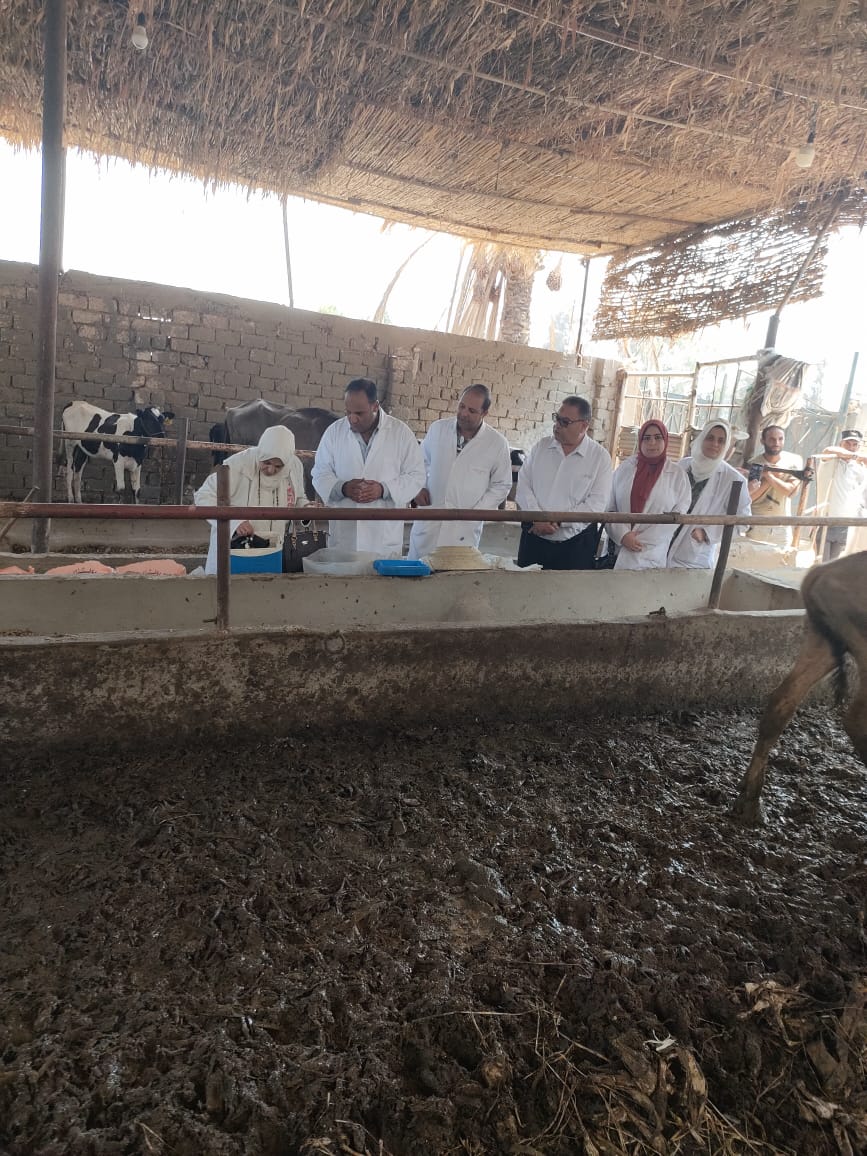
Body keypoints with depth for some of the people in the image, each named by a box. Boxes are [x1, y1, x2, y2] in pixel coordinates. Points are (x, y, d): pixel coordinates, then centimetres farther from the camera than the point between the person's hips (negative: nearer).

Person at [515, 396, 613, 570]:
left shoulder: (600, 456, -3)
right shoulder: (541, 446, 6)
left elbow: (596, 503, -10)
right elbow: (523, 486, 1)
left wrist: (557, 521, -16)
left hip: (576, 544, -3)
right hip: (534, 539, 3)